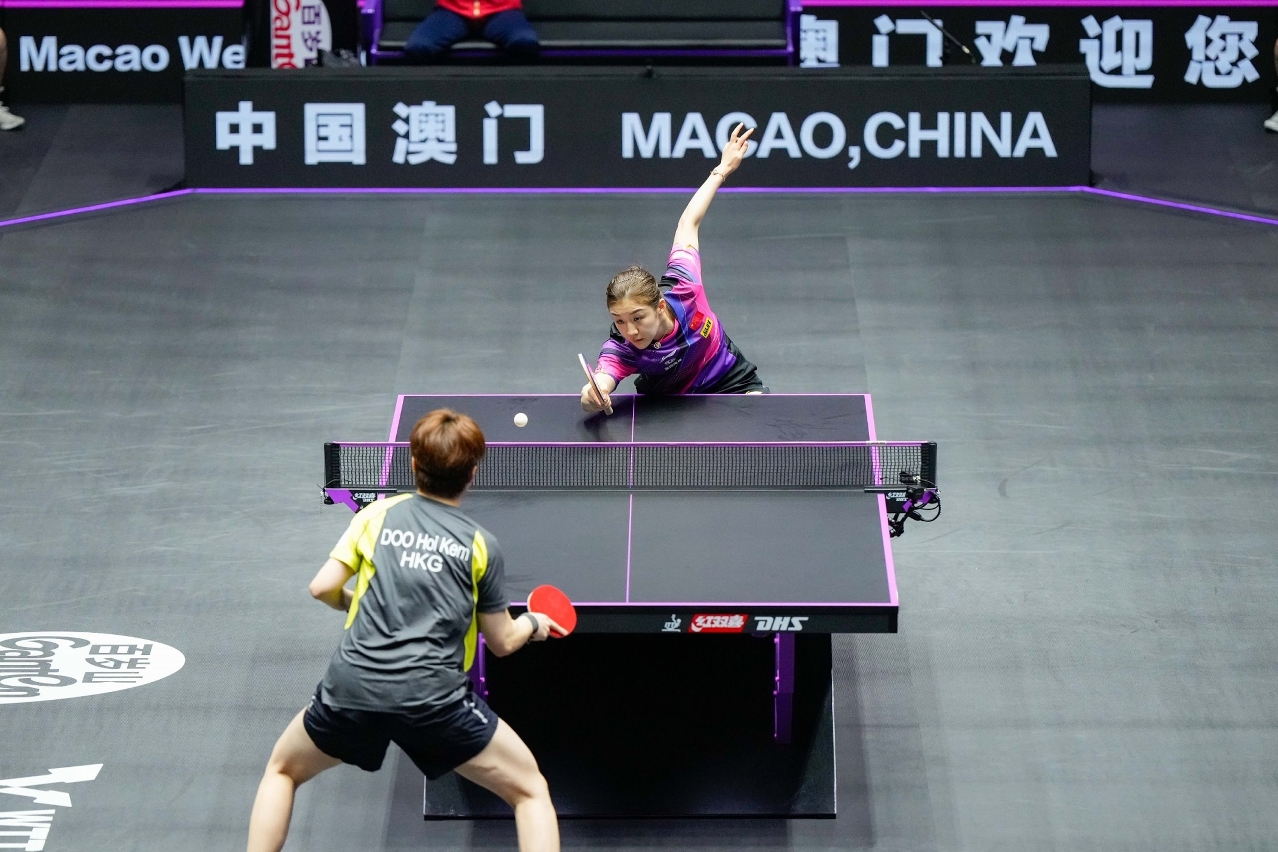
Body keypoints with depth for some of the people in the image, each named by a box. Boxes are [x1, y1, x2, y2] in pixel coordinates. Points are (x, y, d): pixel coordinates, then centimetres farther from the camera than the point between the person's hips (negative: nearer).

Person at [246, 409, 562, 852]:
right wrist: (534, 624, 37)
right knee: (531, 790, 13)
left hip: (352, 685, 2)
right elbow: (502, 642, 14)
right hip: (434, 698, -2)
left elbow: (323, 588, 7)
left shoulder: (379, 514, 10)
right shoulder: (480, 544, 8)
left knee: (282, 770, 29)